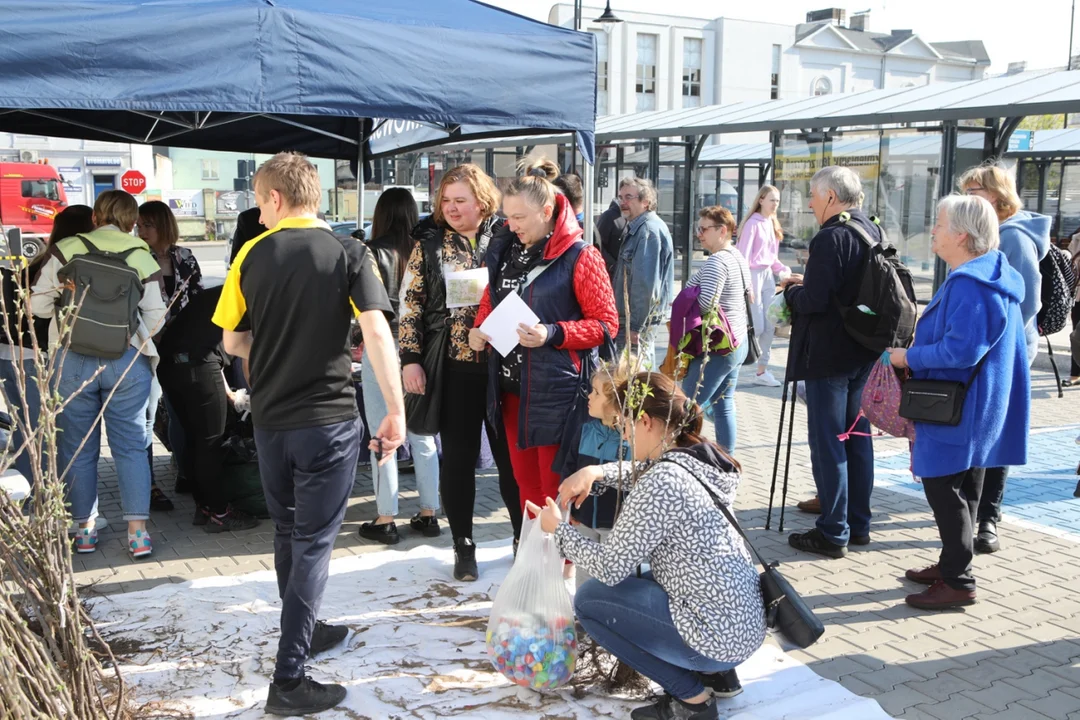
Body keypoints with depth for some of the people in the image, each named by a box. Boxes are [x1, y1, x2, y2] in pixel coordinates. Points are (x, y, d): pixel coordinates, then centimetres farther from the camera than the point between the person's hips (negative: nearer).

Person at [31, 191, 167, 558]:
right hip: (128, 361, 0)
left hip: (73, 360, 0)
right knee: (131, 446, 7)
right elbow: (155, 318, 0)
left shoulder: (65, 250, 0)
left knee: (77, 448, 12)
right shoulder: (142, 256, 0)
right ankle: (137, 532, 4)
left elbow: (39, 304, 1)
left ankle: (84, 529, 21)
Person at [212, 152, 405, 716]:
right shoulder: (348, 253, -7)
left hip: (269, 418, 4)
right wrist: (396, 411, -12)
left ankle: (304, 632, 38)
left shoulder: (251, 255, 1)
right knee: (313, 543, 2)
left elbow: (232, 342, 6)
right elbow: (376, 332, -17)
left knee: (288, 533, 21)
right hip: (329, 418, -3)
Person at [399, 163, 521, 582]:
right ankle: (463, 547, 21)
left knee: (511, 453, 7)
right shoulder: (429, 243, 5)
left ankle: (525, 539, 22)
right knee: (457, 458, 7)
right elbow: (410, 304, 4)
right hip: (453, 367, 0)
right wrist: (410, 359, -4)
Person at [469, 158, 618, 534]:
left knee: (556, 483, 4)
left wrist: (552, 334, -23)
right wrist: (479, 329, -1)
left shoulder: (579, 257, -12)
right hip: (511, 386, 7)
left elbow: (606, 324, -11)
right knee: (525, 479, 17)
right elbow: (491, 299, 20)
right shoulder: (505, 248, 6)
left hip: (556, 389, -6)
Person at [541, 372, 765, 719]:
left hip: (719, 636, -9)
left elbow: (610, 568, -17)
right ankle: (715, 671, 18)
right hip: (746, 623, 9)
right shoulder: (700, 459, 3)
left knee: (589, 600, 2)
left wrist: (557, 529, -3)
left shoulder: (661, 484, -23)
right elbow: (642, 471, 25)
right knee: (629, 583, 24)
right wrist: (595, 472, 9)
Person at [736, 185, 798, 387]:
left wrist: (785, 272, 3)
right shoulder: (753, 223, -11)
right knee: (756, 327, -8)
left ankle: (762, 371, 13)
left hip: (768, 275, 8)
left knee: (769, 326, 6)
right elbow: (744, 255, -14)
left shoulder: (772, 224, 14)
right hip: (754, 275, -8)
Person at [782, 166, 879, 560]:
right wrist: (805, 283, 11)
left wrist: (792, 291, -4)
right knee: (857, 435, 16)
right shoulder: (873, 231, 9)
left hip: (828, 354, -9)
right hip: (863, 351, 9)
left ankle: (833, 533, 5)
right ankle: (858, 523, 26)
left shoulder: (830, 238, -19)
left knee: (827, 442, -1)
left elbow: (814, 301, -24)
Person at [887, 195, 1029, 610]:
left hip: (957, 411, -11)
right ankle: (952, 564, 31)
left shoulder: (969, 286, -23)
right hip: (976, 409, 11)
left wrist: (909, 357, -15)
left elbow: (960, 349, -28)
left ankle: (957, 582, 5)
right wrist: (918, 353, 17)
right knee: (961, 487, 19)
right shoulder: (991, 276, 11)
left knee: (944, 487, -3)